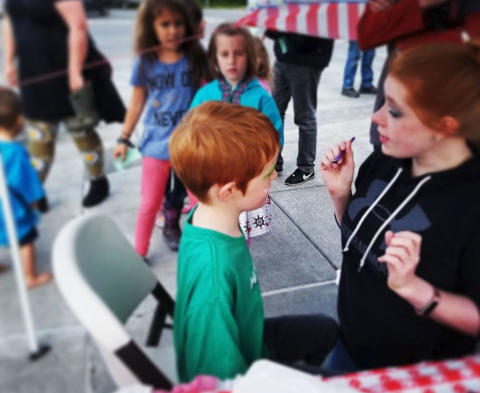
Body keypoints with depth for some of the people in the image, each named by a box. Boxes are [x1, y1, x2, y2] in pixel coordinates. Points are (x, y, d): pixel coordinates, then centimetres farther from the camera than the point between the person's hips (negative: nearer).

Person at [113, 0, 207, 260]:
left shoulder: (196, 58, -4)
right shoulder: (145, 62, -1)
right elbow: (137, 103, 7)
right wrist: (124, 139, 10)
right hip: (156, 145, 1)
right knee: (149, 204, 12)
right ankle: (139, 253, 31)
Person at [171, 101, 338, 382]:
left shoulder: (211, 213, -17)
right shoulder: (213, 271, -40)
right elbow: (222, 372, -29)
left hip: (247, 339, 7)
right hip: (239, 368, -7)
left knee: (326, 330, 22)